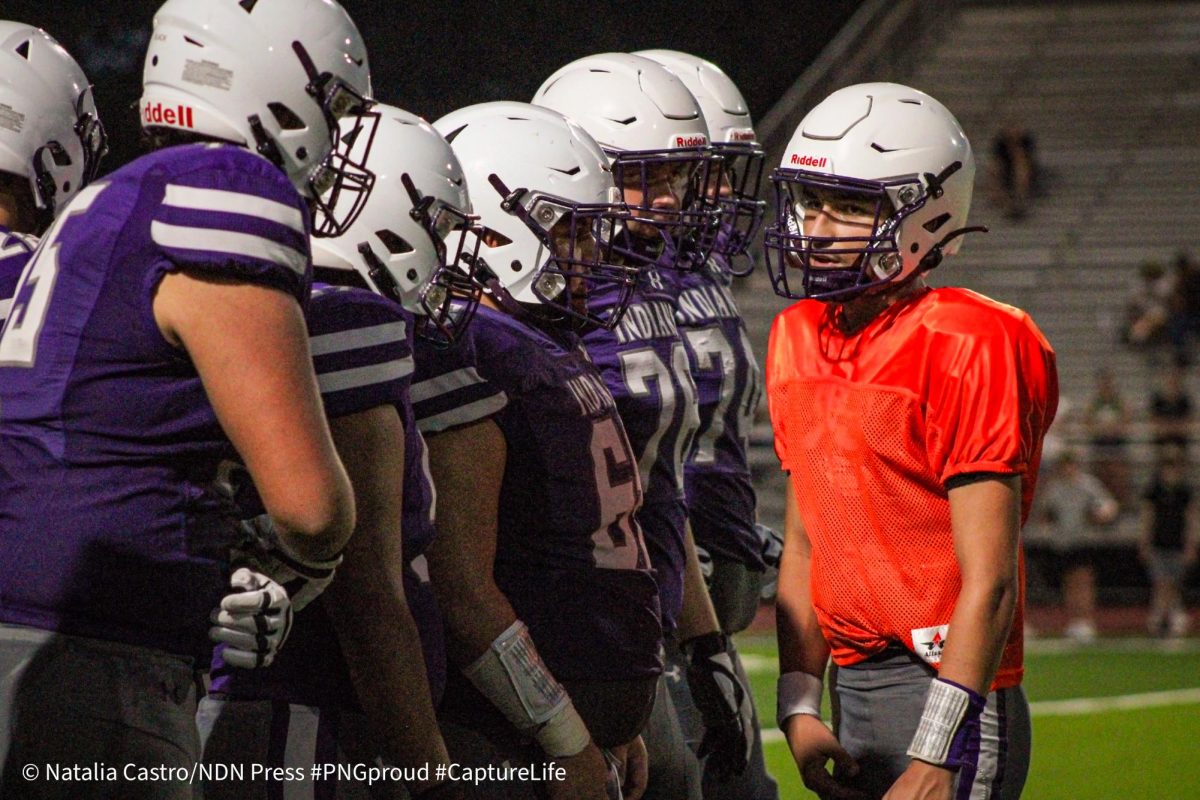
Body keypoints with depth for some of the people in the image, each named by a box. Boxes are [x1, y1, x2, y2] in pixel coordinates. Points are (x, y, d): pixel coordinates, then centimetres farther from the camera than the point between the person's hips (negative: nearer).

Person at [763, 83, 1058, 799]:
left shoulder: (966, 351, -13)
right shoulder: (800, 342, 10)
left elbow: (989, 580, -16)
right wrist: (800, 707, 9)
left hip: (947, 690, -7)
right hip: (855, 694, 7)